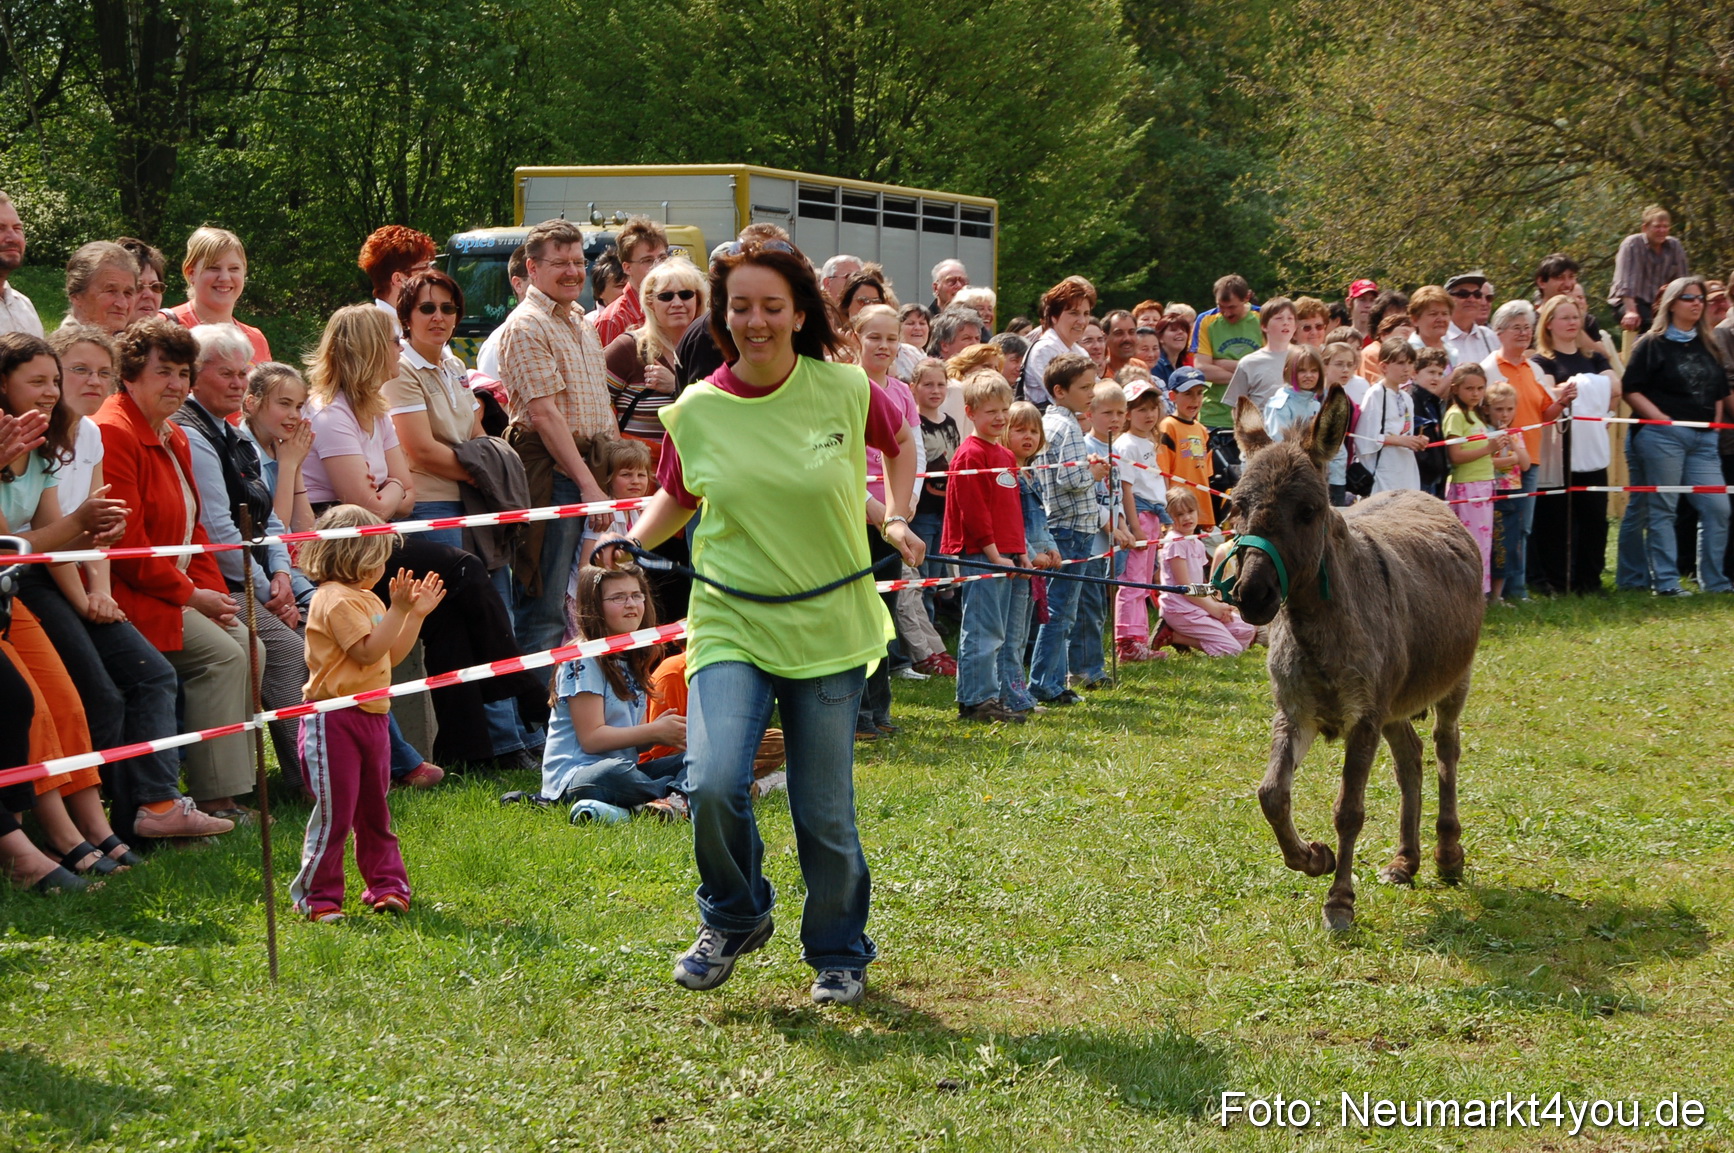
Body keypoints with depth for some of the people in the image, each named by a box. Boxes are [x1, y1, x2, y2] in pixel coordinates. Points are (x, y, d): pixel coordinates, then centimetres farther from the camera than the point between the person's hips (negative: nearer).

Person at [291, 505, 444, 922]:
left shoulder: (365, 598, 19)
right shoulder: (336, 599, -14)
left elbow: (392, 654, 21)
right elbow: (367, 650, -22)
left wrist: (417, 613, 16)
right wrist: (399, 610, -22)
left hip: (372, 717, 10)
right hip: (334, 721, -10)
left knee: (374, 811, 16)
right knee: (334, 813, -6)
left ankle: (386, 886, 23)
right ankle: (317, 898, 1)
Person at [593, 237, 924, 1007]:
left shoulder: (845, 391, -5)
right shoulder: (696, 412, -3)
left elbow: (899, 441, 17)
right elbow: (677, 497, 15)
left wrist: (897, 518, 6)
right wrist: (633, 543, -3)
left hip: (828, 626, 0)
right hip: (731, 625, 0)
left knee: (825, 811, 4)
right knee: (713, 783, -20)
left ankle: (839, 953, 30)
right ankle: (733, 918, 9)